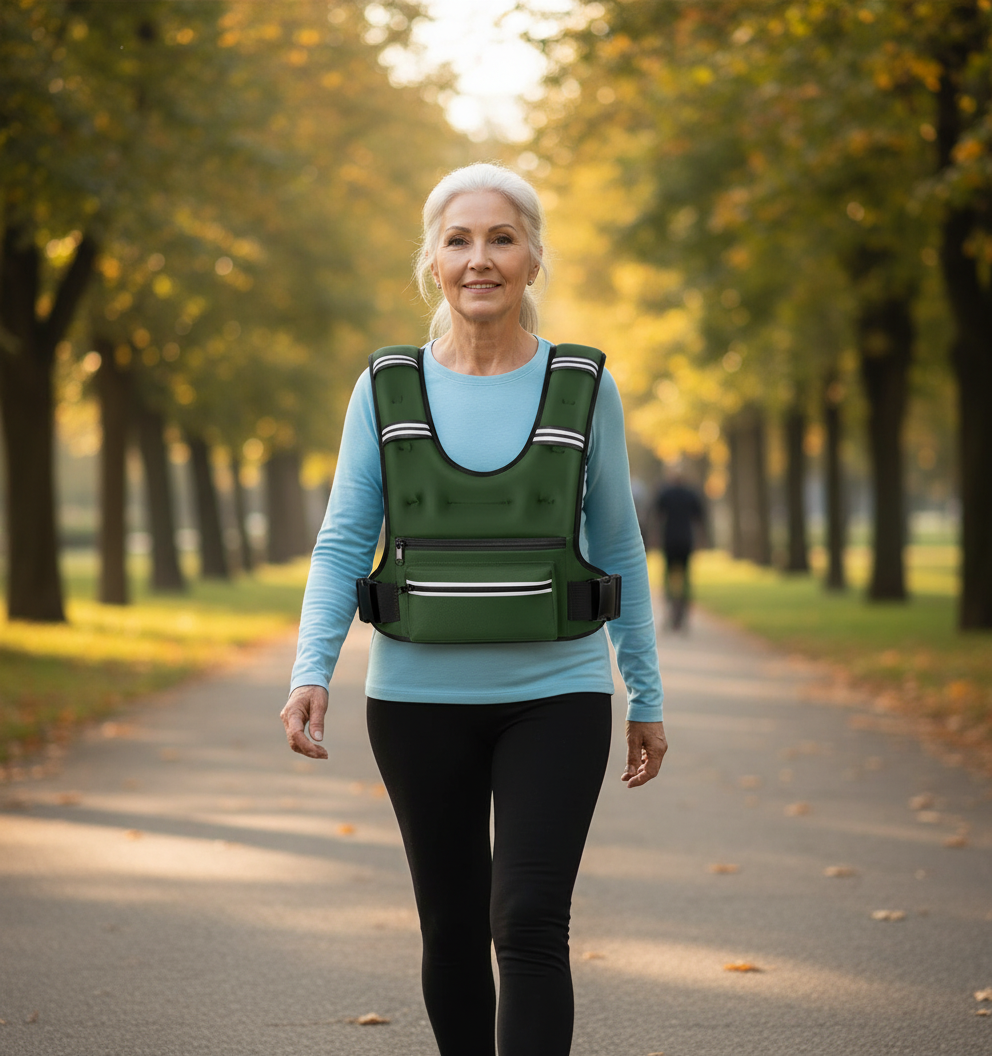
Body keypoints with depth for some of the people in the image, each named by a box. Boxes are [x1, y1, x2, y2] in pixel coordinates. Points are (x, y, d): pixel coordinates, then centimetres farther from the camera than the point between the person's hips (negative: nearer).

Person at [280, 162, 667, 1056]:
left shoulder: (584, 388, 0)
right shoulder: (387, 388, 1)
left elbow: (619, 549, 8)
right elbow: (344, 543, 1)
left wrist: (646, 697, 10)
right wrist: (312, 672, -14)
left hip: (554, 695, -1)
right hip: (421, 699, 2)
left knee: (530, 925, -12)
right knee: (451, 929, 11)